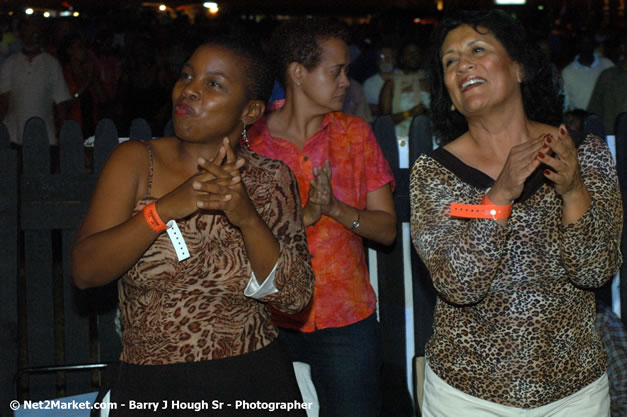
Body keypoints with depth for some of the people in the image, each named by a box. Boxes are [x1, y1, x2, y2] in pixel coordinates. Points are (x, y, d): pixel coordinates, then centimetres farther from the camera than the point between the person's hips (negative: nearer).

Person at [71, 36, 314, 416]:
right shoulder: (136, 161, -2)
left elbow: (295, 297, -8)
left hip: (254, 385, 0)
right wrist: (167, 208, -24)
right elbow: (85, 271, -12)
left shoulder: (271, 180, -1)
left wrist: (247, 217, -22)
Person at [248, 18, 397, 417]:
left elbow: (387, 229, 1)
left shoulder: (354, 133, 4)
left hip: (346, 320, 2)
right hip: (268, 320, -1)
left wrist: (336, 209, -17)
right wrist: (305, 216, -20)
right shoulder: (248, 139, -3)